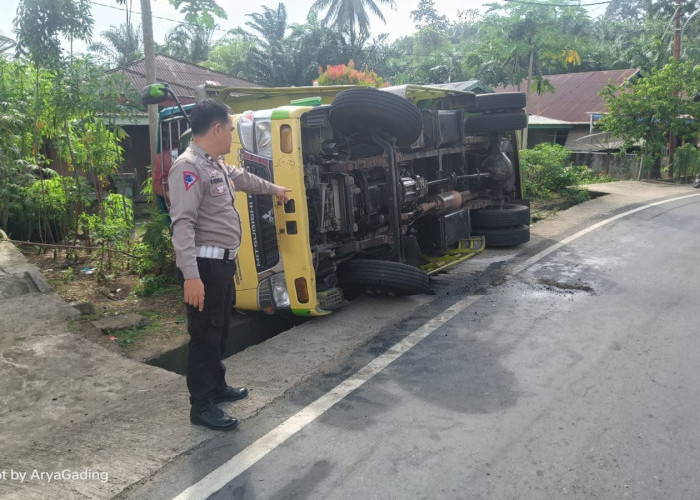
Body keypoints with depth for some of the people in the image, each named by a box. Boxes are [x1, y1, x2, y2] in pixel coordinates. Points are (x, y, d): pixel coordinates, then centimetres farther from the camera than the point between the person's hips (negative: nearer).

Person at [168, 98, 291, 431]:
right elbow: (183, 223, -26)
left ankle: (217, 387, 37)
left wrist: (274, 189, 51)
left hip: (222, 263, 10)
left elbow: (242, 177, 36)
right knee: (205, 335, -1)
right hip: (204, 266, -10)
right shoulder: (189, 166, -18)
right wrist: (191, 275, -32)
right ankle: (201, 407, 11)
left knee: (219, 330, 21)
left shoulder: (216, 165, 14)